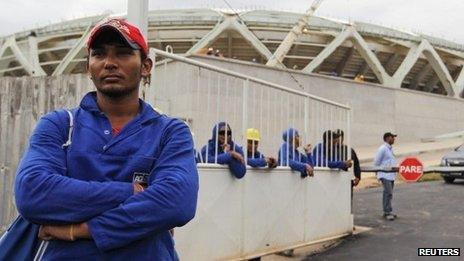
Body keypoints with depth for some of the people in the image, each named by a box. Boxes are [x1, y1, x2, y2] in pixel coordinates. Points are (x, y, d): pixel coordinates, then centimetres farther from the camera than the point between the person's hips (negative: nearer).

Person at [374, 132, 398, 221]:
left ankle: (386, 212, 19)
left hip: (391, 174, 9)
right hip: (385, 175, -9)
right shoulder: (382, 149, -12)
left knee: (388, 193, 12)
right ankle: (388, 212, -9)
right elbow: (376, 162, -9)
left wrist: (395, 168, 10)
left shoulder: (390, 148, 15)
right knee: (388, 193, -13)